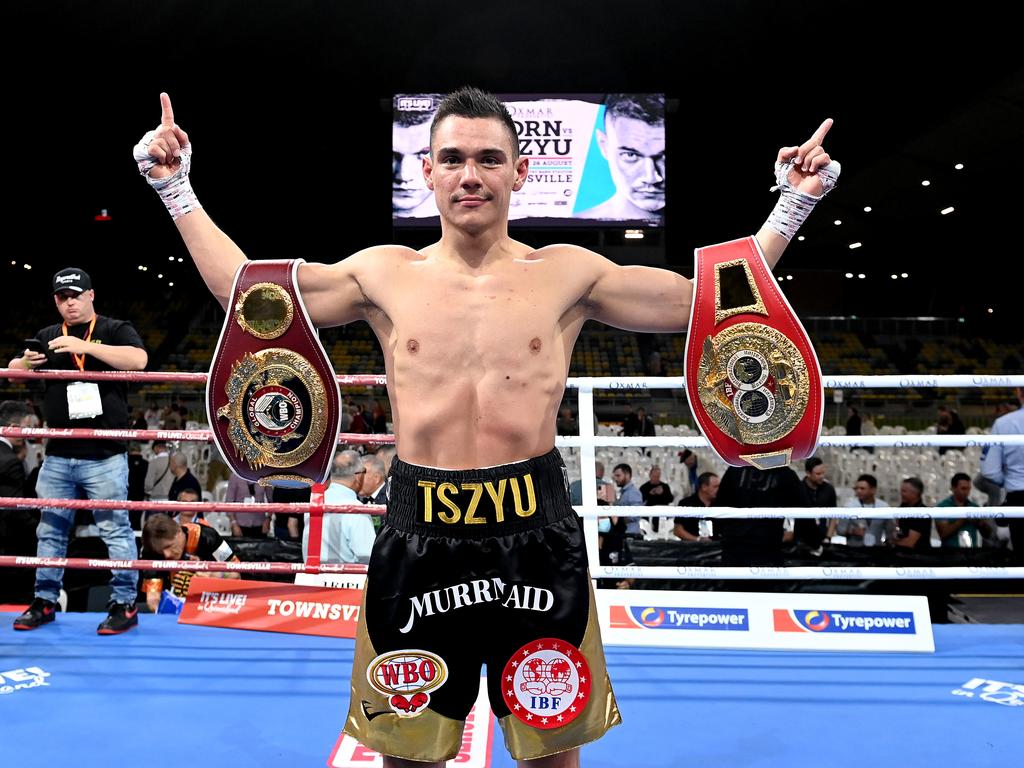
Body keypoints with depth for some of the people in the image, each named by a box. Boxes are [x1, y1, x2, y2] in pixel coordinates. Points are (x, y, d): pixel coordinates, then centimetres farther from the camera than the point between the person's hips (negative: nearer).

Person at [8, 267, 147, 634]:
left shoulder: (114, 329, 0)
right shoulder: (48, 336, 15)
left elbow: (138, 360, -18)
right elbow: (11, 371, 17)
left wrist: (87, 346, -24)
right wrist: (26, 363, -6)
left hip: (104, 456, -5)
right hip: (58, 455, 6)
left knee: (115, 529, -2)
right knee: (50, 531, 14)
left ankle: (125, 604, 6)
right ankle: (45, 601, 27)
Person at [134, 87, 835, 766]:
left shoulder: (567, 273, 1)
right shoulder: (384, 274, 4)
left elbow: (707, 300, 5)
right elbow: (246, 294, 12)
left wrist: (792, 203, 4)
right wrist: (176, 188, 13)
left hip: (536, 538, 0)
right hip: (418, 542, 1)